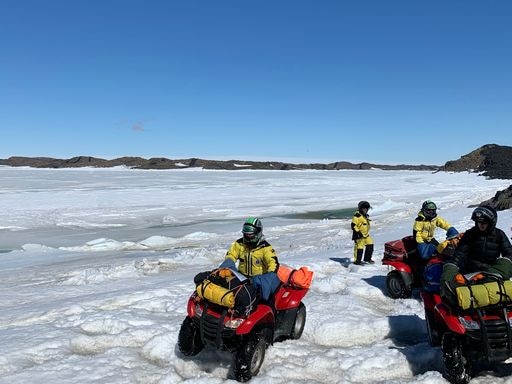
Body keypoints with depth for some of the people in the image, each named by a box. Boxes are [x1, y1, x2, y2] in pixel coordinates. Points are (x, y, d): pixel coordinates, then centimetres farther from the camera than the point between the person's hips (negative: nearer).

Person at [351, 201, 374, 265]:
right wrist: (357, 232, -22)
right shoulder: (357, 216, -15)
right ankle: (357, 261, 6)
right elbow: (353, 225, -19)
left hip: (366, 234, 9)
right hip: (359, 235, -9)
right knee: (359, 248, -5)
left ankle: (367, 258, 26)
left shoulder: (366, 216, 14)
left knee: (370, 245, 11)